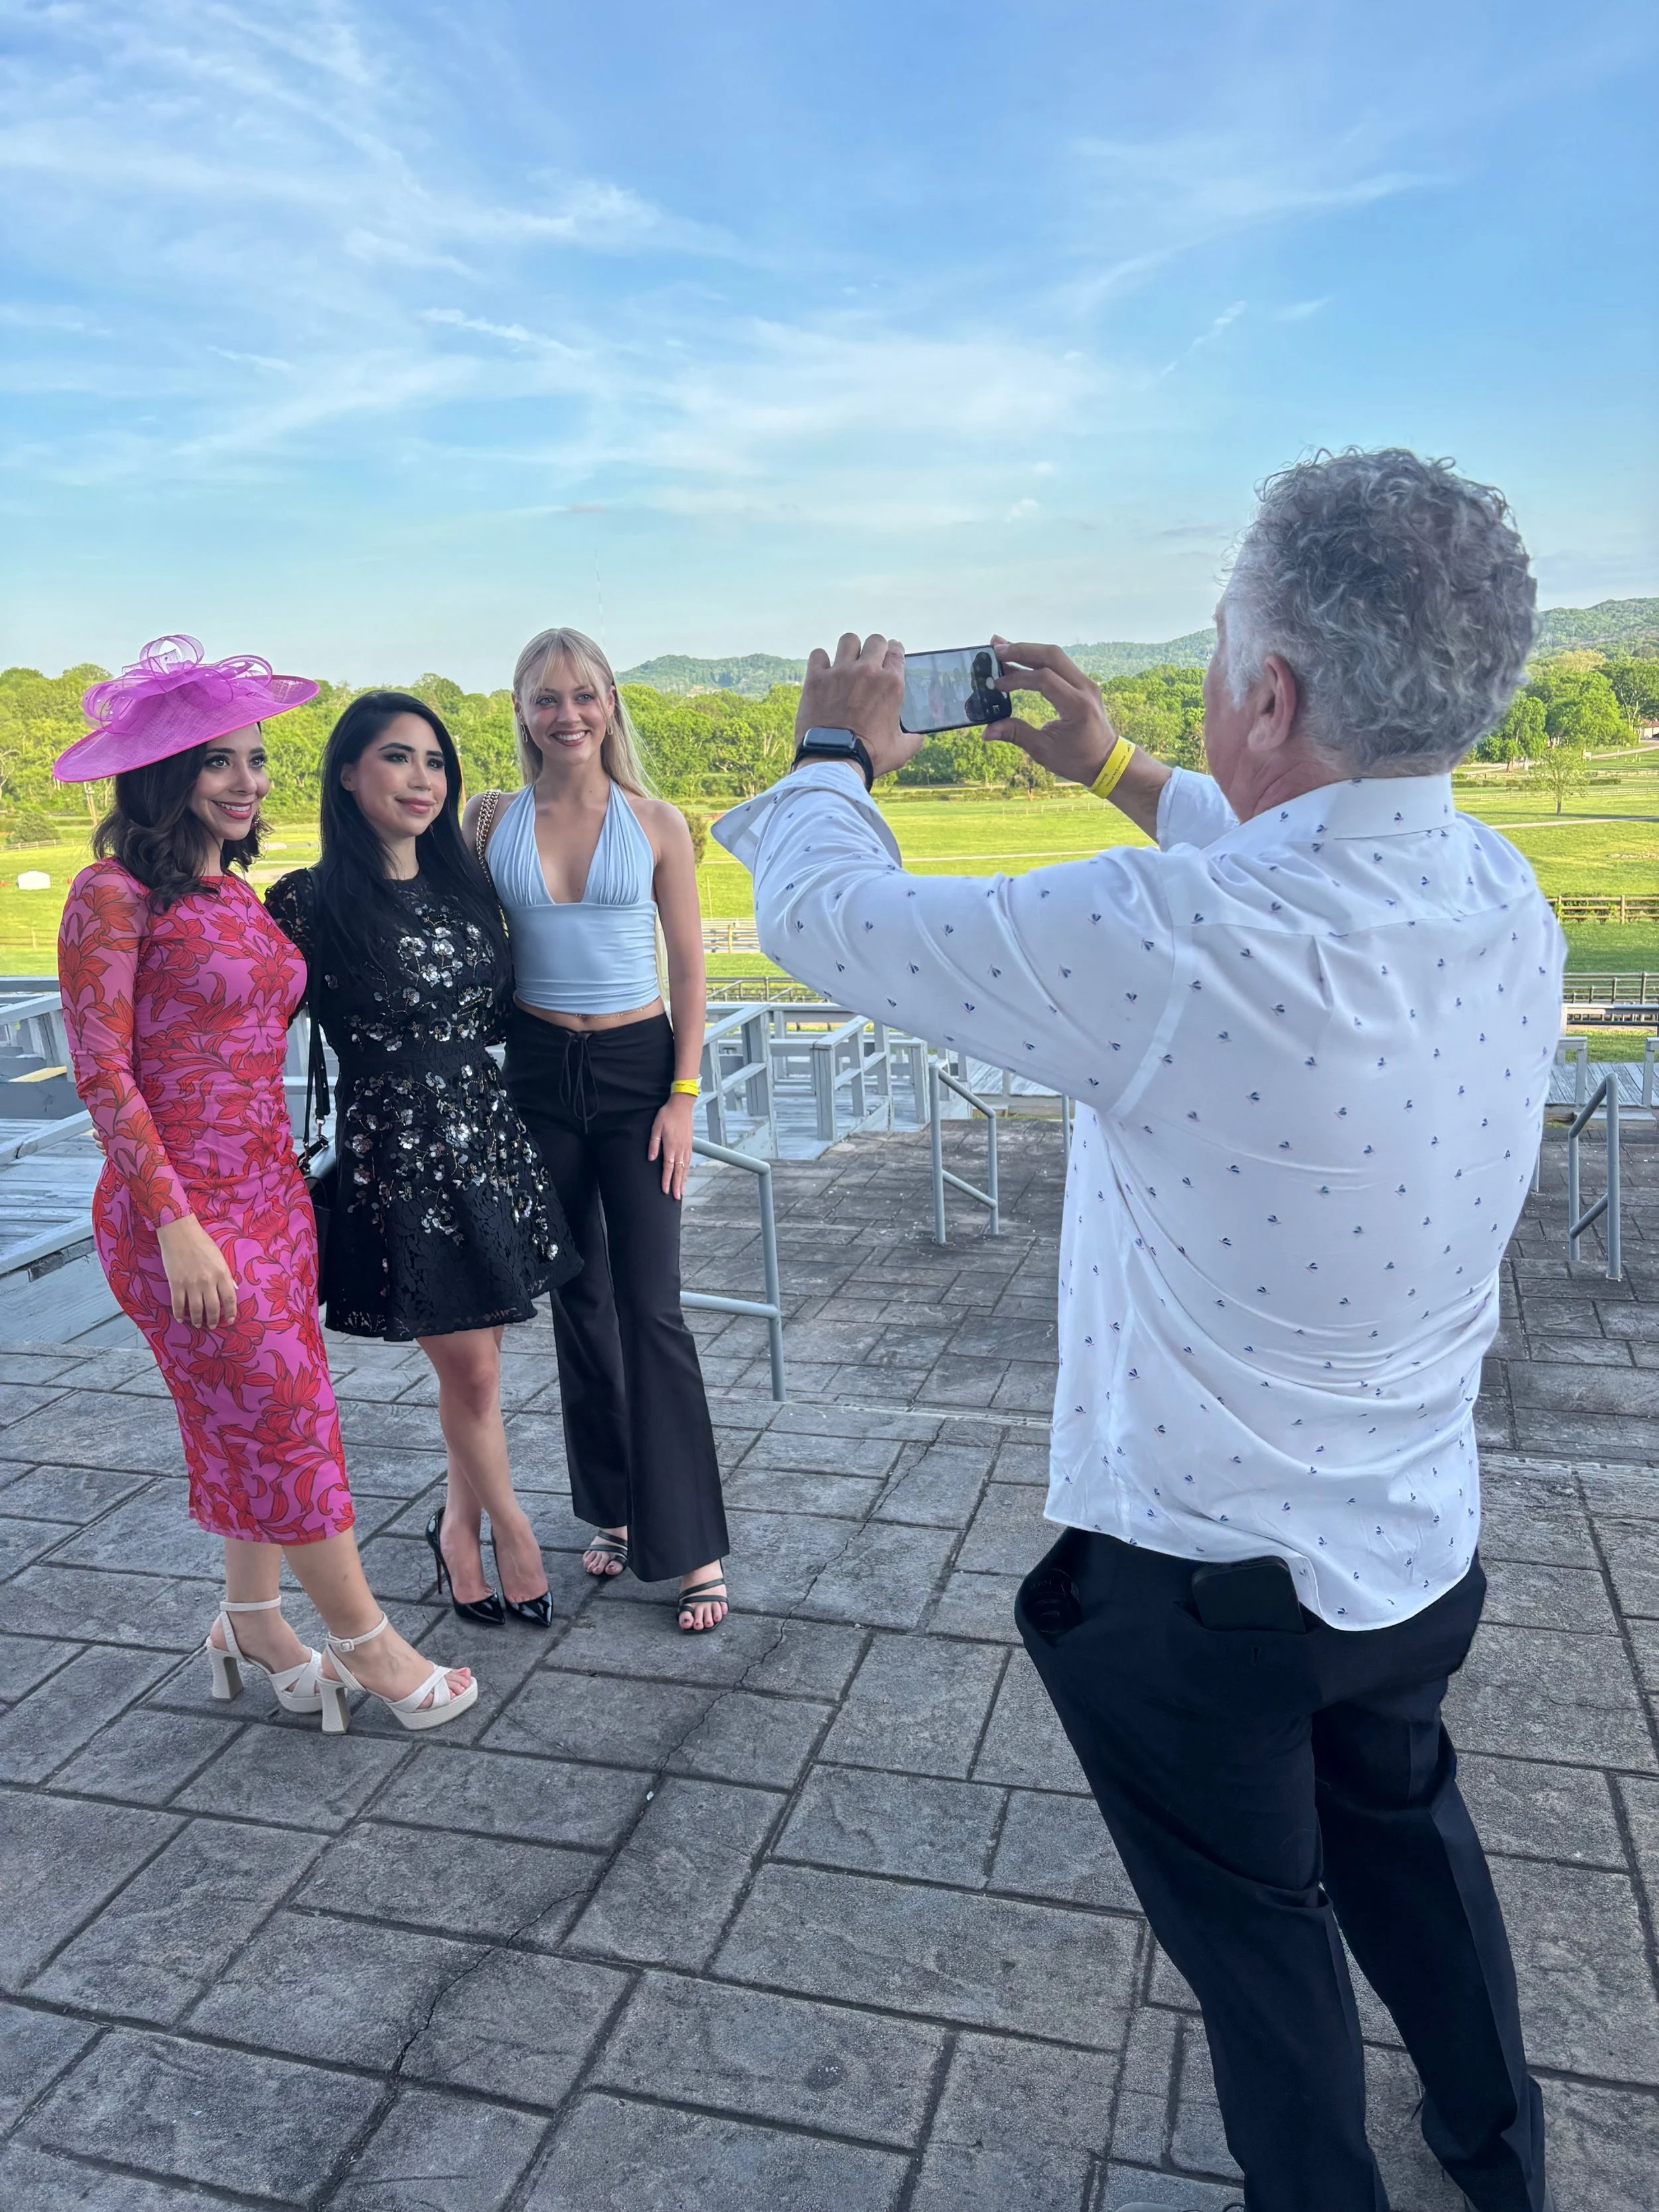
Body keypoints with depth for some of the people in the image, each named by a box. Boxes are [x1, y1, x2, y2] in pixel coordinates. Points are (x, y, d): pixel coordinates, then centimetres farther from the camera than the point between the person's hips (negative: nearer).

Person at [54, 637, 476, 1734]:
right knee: (283, 1418, 1)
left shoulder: (241, 895, 11)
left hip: (273, 1193, 7)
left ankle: (254, 1626, 32)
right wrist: (178, 1225, -18)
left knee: (262, 1421, 14)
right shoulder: (116, 895, -12)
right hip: (182, 1208, -7)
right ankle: (369, 1645, 16)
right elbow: (102, 1071, -15)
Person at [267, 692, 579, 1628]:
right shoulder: (312, 902, -9)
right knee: (469, 1369, 4)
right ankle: (510, 1525, 28)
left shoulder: (465, 885, 7)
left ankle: (460, 1523, 34)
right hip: (396, 1154, -5)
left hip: (490, 1138, 5)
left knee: (481, 1359, 12)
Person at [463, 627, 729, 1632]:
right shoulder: (491, 819, 2)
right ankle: (615, 1510, 27)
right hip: (537, 1071, 2)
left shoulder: (657, 824, -2)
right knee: (577, 1298, 11)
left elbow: (689, 966, 0)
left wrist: (684, 1095, -7)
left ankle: (695, 1547, 6)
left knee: (651, 1306, -4)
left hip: (636, 1068, -2)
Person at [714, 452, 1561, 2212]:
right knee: (1401, 1825, 32)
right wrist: (1121, 773, 18)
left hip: (1206, 1588, -6)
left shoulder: (1162, 945, -35)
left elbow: (829, 915, -20)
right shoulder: (1504, 898, -12)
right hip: (1423, 1543, 7)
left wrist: (836, 749, 1)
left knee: (1255, 1914, 21)